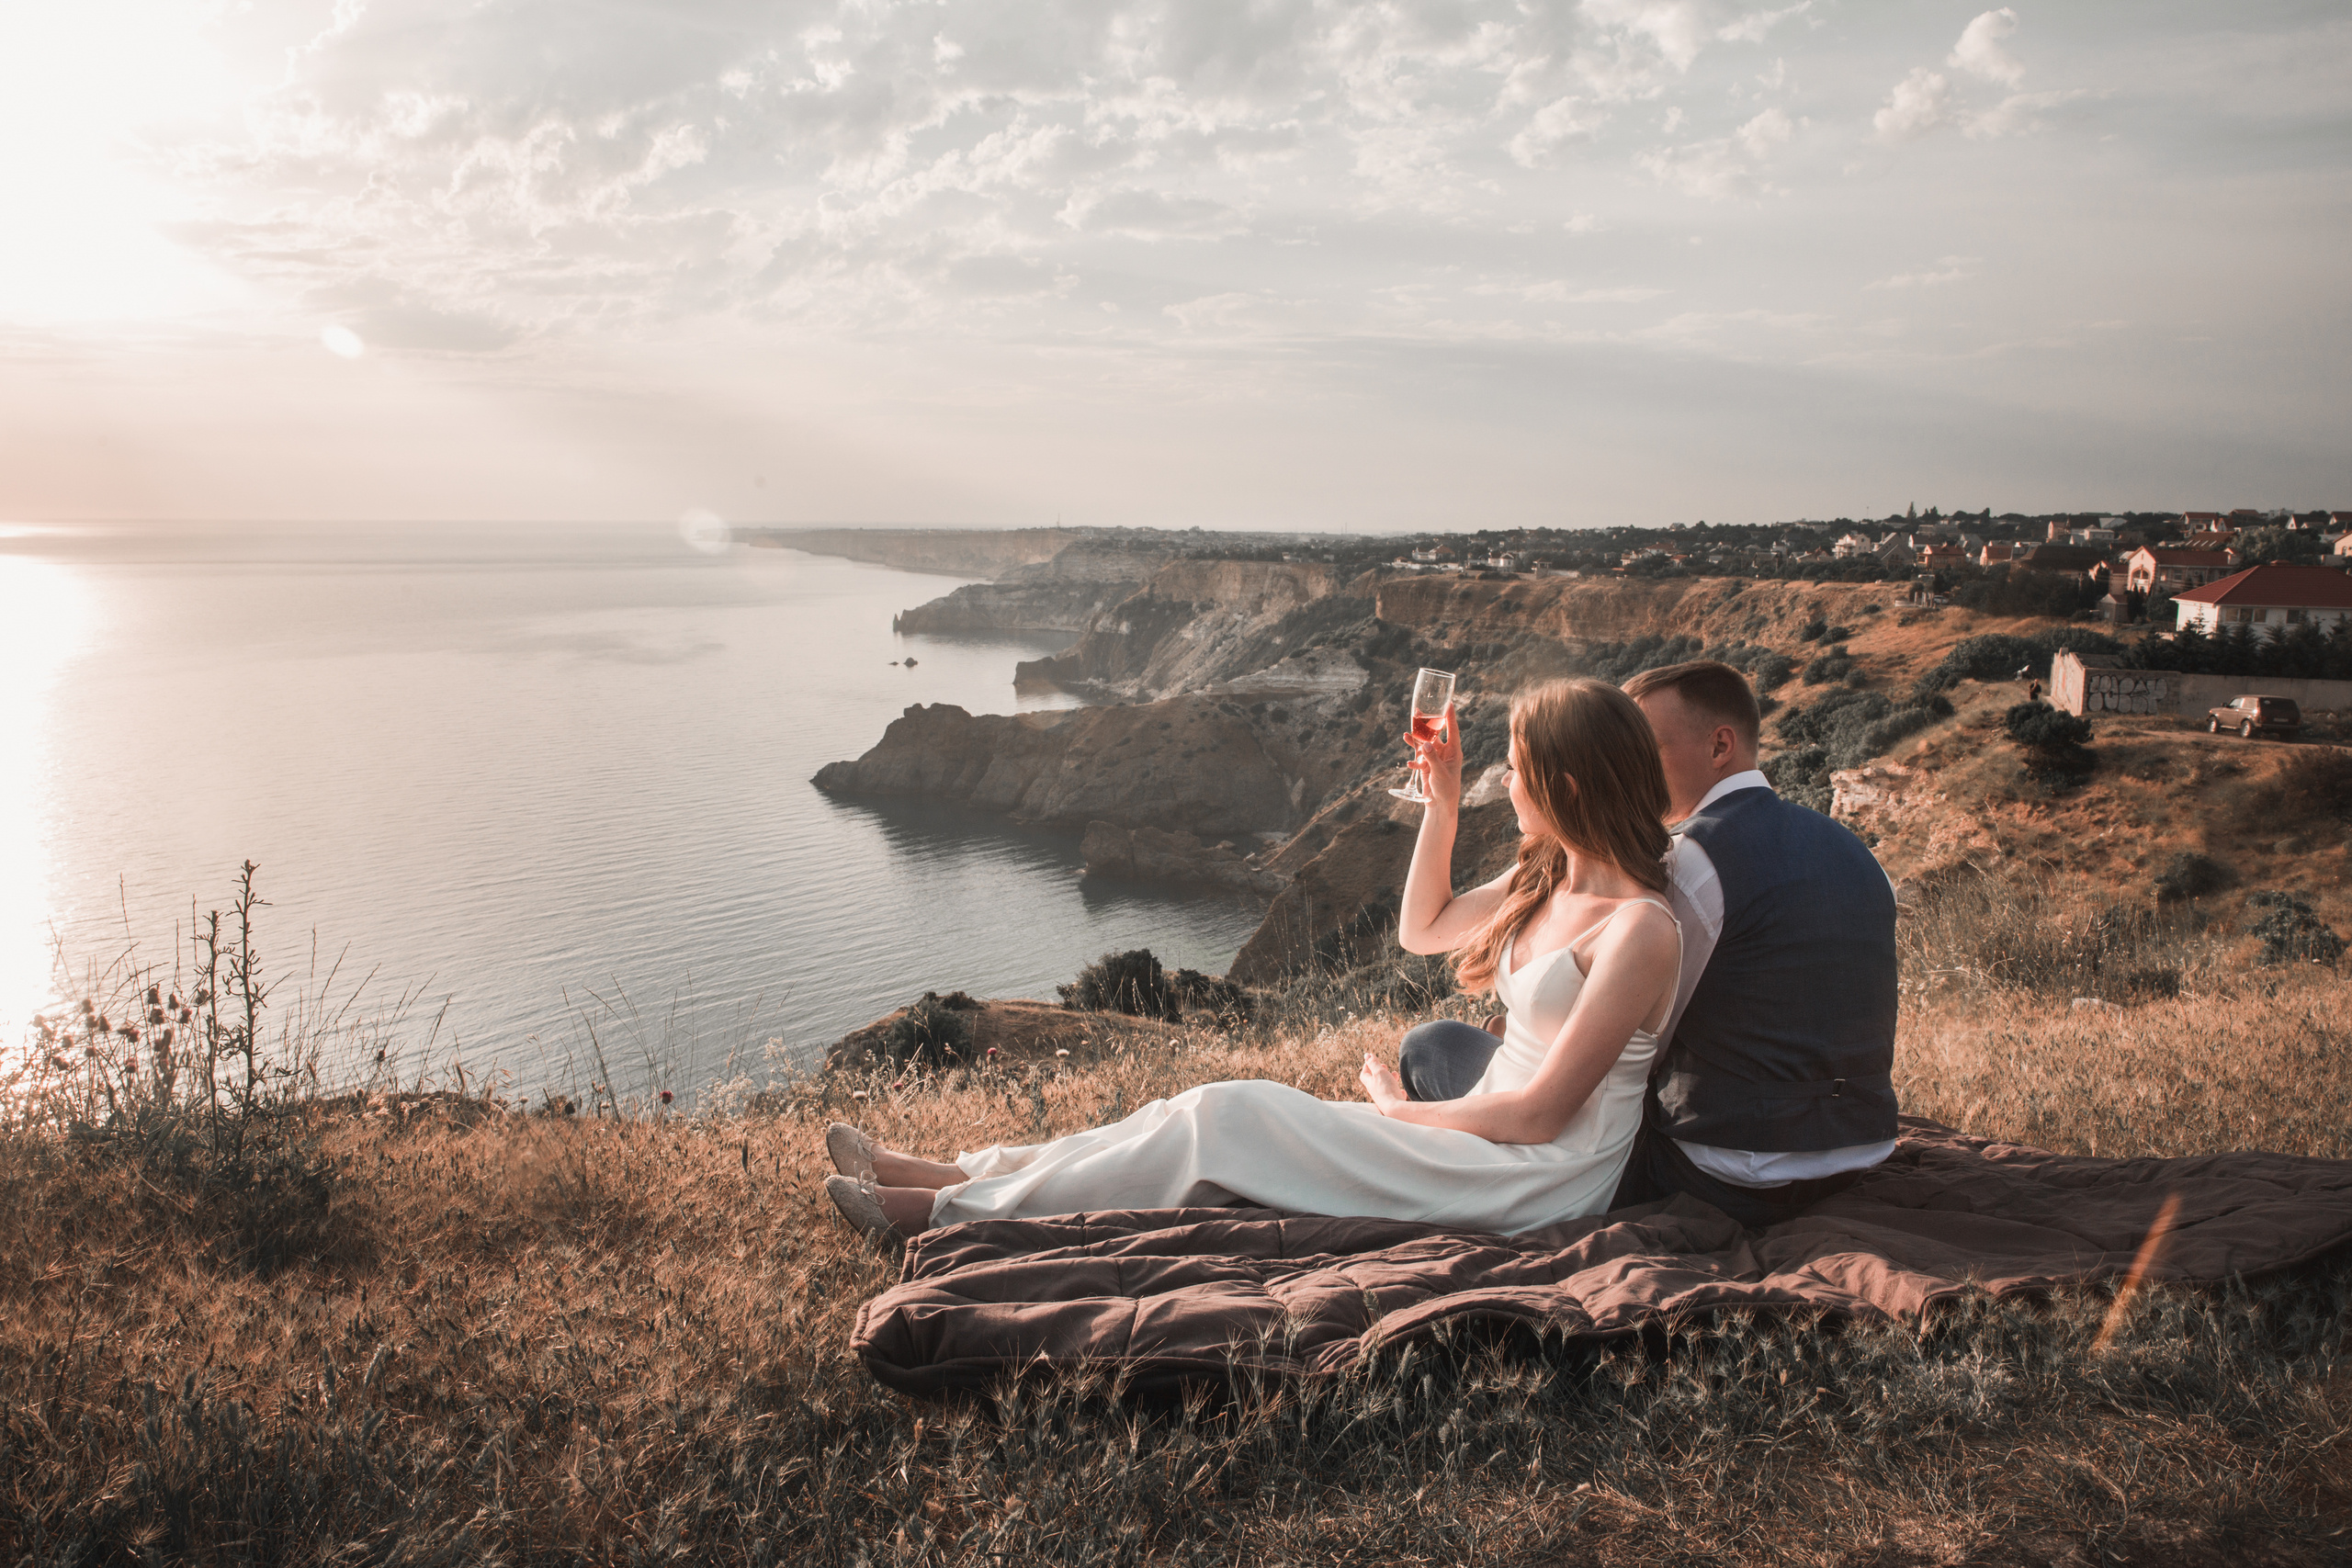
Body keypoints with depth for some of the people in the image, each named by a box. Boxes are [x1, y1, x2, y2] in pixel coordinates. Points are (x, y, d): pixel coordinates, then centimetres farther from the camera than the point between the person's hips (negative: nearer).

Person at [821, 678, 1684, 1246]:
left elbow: (1540, 1113, -21)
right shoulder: (1546, 880, 8)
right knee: (1218, 1113, -6)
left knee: (1224, 1117, -16)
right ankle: (963, 1173, 0)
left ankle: (949, 1209, -9)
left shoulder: (1640, 928, -20)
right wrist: (1443, 799, 11)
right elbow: (1422, 929, 22)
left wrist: (1400, 1109, -8)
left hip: (1540, 1184, -8)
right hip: (1487, 1133, 8)